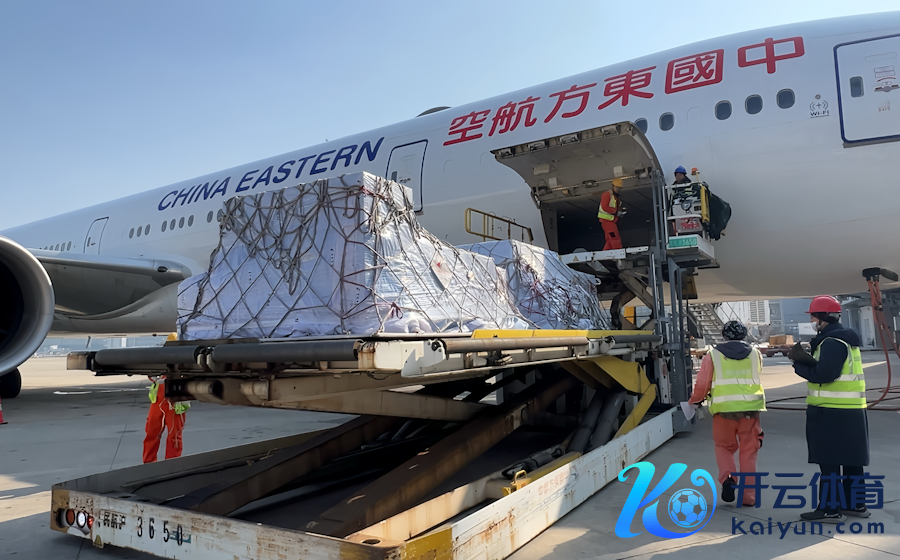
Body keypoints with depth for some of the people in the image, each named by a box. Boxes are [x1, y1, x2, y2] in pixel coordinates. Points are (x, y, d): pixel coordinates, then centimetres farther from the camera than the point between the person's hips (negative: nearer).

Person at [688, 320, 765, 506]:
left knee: (724, 446, 16)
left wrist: (694, 400, 21)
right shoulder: (755, 354, 11)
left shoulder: (713, 355, 2)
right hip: (750, 408, 2)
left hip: (724, 409, -2)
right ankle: (748, 496, 13)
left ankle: (727, 478, -8)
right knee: (748, 452, 11)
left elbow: (702, 385, 2)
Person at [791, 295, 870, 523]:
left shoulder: (833, 342, -17)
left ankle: (830, 508, 1)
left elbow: (823, 374, -24)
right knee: (851, 460, 17)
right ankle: (855, 504, 27)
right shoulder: (846, 339, 17)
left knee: (829, 462, -4)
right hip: (851, 411, 10)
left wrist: (799, 365, -10)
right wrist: (805, 359, 3)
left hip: (833, 414, -10)